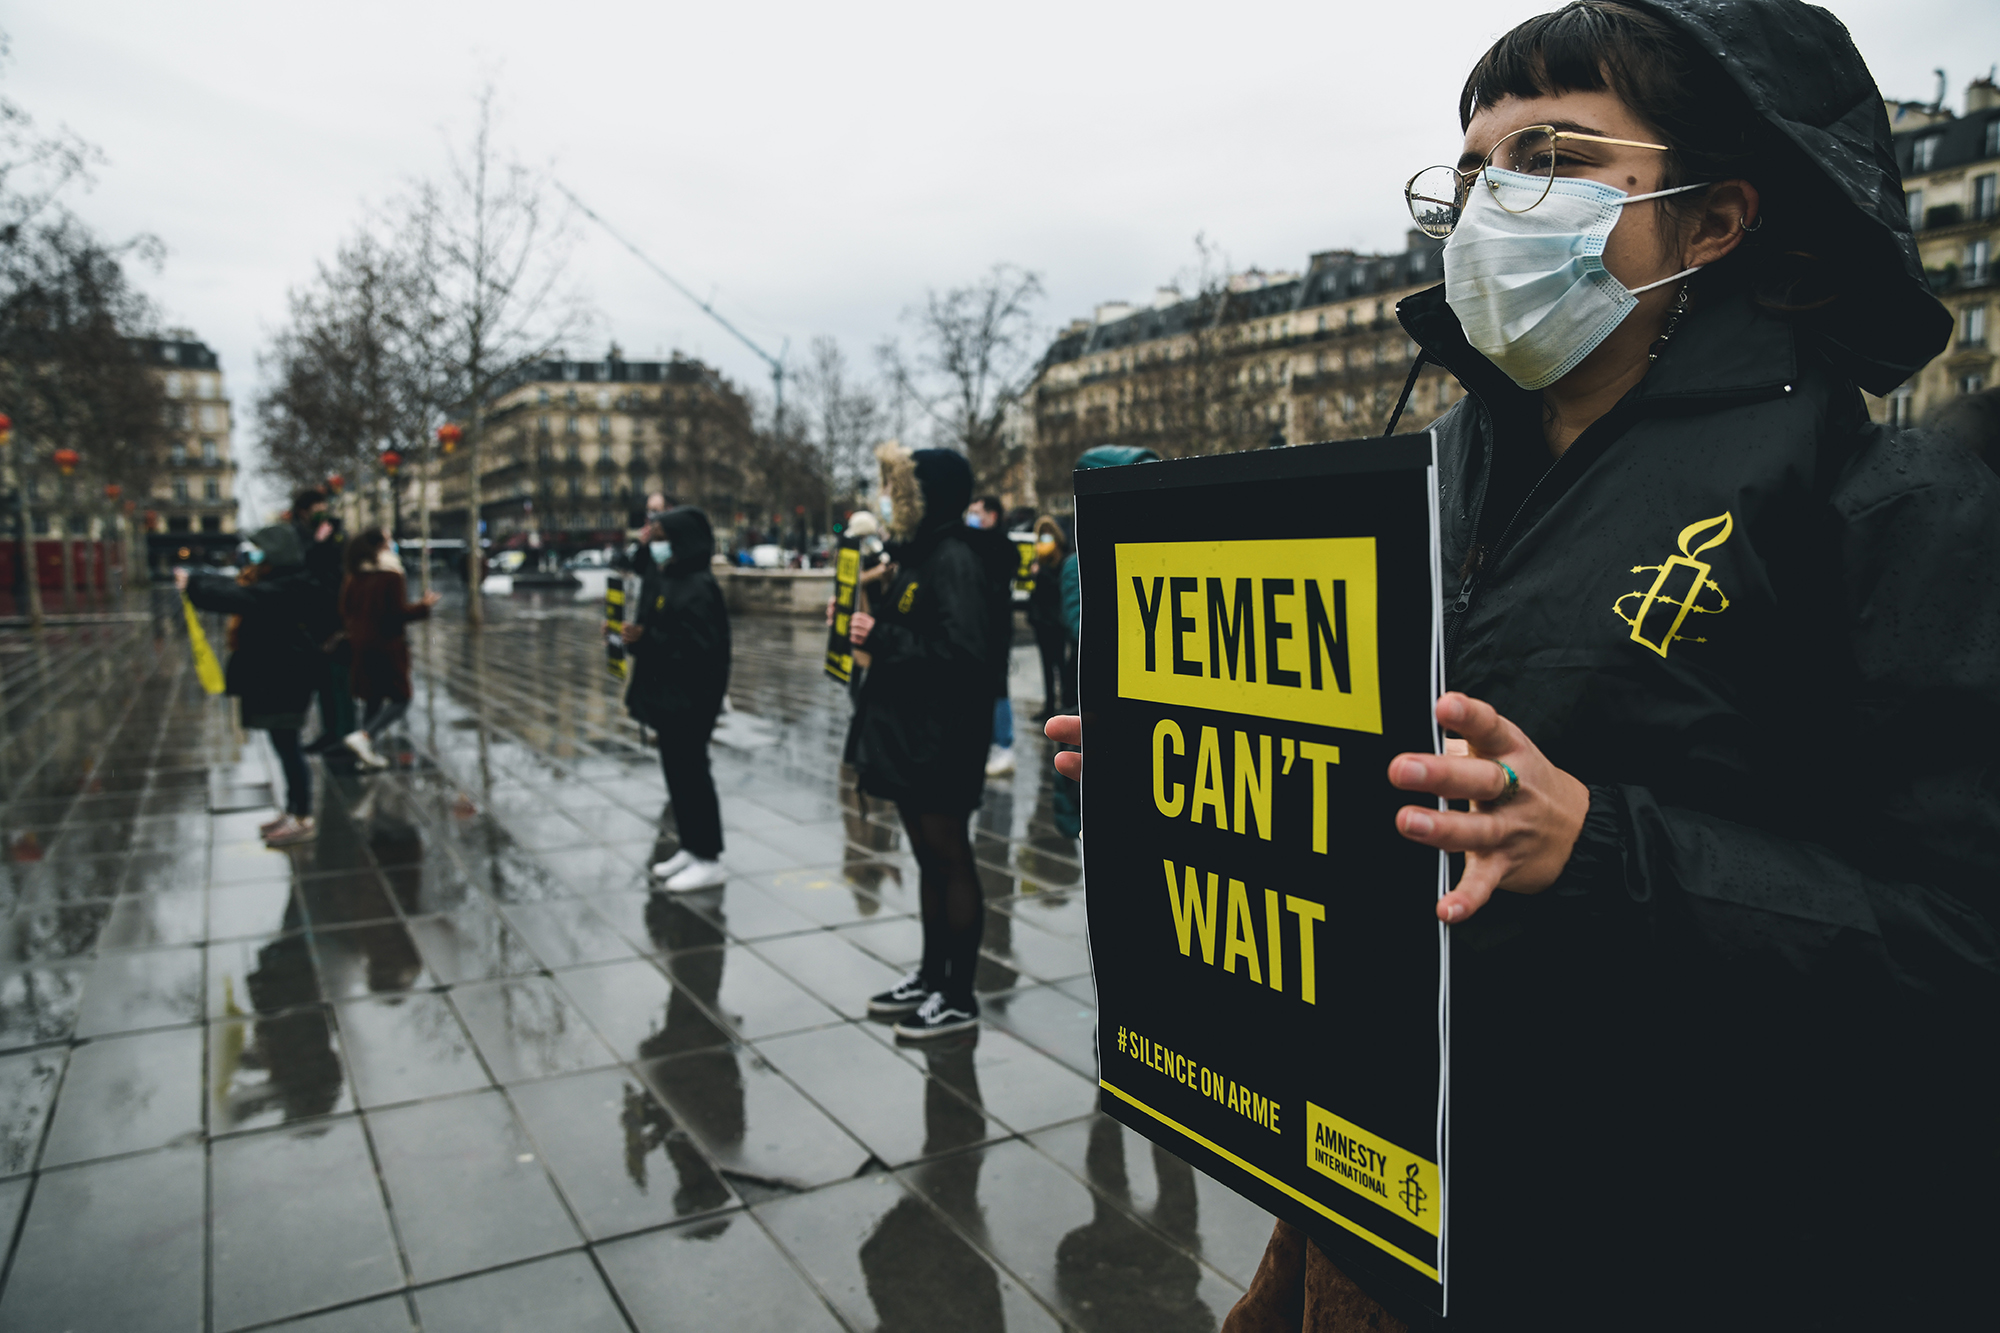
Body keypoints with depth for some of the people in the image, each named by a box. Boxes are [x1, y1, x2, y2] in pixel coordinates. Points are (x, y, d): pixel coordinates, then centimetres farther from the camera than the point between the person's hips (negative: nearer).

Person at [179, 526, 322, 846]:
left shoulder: (290, 587, -18)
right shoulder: (279, 583, 13)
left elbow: (243, 598, -27)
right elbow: (237, 589, 13)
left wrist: (193, 585, -22)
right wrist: (196, 582, 1)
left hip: (284, 679, -10)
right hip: (274, 677, 10)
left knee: (286, 745, -3)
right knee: (285, 746, 15)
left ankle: (304, 819, 4)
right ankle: (293, 811, 25)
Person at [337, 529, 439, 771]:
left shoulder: (352, 580, 7)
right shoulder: (392, 577, -12)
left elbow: (345, 614, 12)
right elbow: (398, 613, -15)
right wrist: (423, 606, -1)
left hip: (360, 648, 7)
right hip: (387, 647, -7)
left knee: (372, 700, 15)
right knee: (400, 699, -1)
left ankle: (368, 754, 13)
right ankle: (364, 736, -19)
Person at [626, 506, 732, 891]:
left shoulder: (697, 588, -18)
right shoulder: (663, 579, 11)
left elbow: (698, 646, -24)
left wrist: (645, 639, -22)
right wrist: (631, 631, -2)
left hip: (688, 699, -9)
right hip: (666, 695, 9)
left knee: (690, 774, -2)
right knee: (677, 772, 15)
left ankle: (709, 859, 8)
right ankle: (690, 848, 26)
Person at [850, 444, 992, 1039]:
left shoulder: (953, 561, -17)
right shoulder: (914, 554, 12)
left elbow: (962, 651, -27)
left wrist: (880, 639, -21)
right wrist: (873, 603, 3)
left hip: (942, 739, -9)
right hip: (908, 733, 9)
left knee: (950, 862, 1)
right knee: (928, 859, 18)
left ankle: (959, 997, 13)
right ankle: (931, 975, 31)